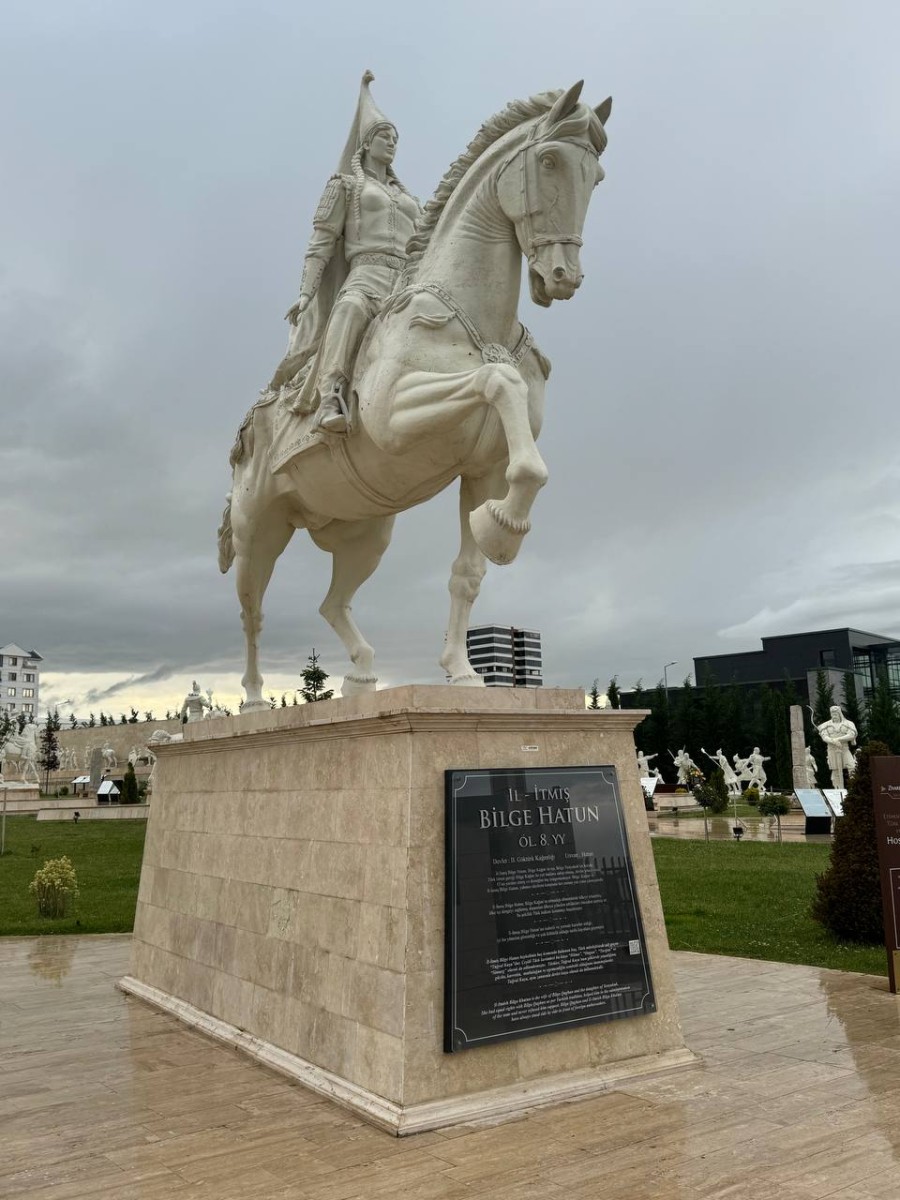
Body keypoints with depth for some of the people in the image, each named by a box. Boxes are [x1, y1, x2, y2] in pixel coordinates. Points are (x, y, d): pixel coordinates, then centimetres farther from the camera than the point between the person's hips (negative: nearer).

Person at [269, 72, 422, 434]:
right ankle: (331, 397, -55)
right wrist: (306, 293, -6)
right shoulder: (346, 185, 19)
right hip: (366, 274, -6)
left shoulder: (407, 198, 33)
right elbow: (321, 243, 8)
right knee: (351, 308, -43)